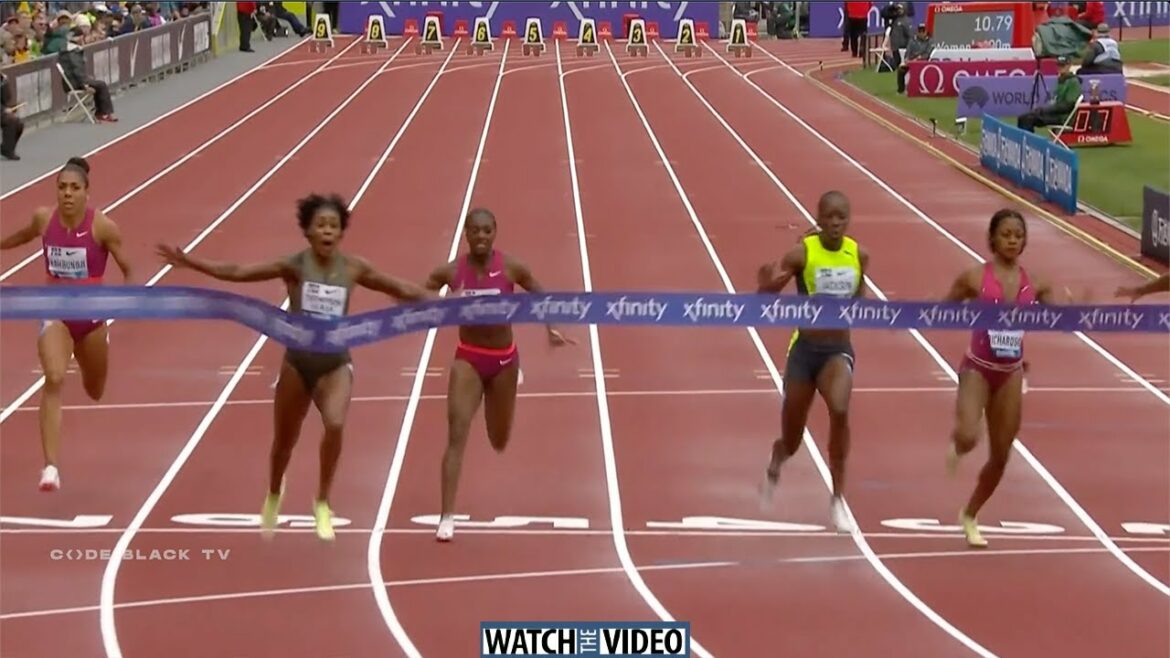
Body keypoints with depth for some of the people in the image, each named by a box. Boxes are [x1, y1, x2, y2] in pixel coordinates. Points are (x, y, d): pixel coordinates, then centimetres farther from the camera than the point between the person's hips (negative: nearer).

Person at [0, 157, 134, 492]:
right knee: (53, 380, -25)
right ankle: (51, 466, -29)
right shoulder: (44, 218, -8)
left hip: (91, 316, 0)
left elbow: (128, 271, -10)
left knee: (94, 391, 22)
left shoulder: (102, 226, -17)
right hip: (56, 315, 0)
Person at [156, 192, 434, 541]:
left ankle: (322, 504, -8)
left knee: (335, 424, -29)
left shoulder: (353, 268, -5)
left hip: (336, 363, 0)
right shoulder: (294, 266, -10)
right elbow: (236, 272, -14)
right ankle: (274, 494, 51)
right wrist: (188, 261, -22)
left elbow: (402, 289, 6)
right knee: (283, 442, 15)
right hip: (297, 361, 0)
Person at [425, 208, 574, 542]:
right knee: (457, 435, -16)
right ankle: (447, 517, -15)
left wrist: (552, 330, -9)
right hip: (468, 358, -1)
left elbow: (542, 296, 2)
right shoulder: (451, 272, -10)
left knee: (499, 442, 17)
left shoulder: (511, 268, -12)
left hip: (504, 358, 1)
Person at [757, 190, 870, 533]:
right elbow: (764, 299, -13)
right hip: (805, 348, -1)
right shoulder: (801, 254, -12)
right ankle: (775, 465, 51)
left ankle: (837, 499, -15)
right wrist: (766, 286, -35)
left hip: (839, 349, 1)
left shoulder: (859, 255, -1)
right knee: (792, 441, 9)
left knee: (840, 410, -30)